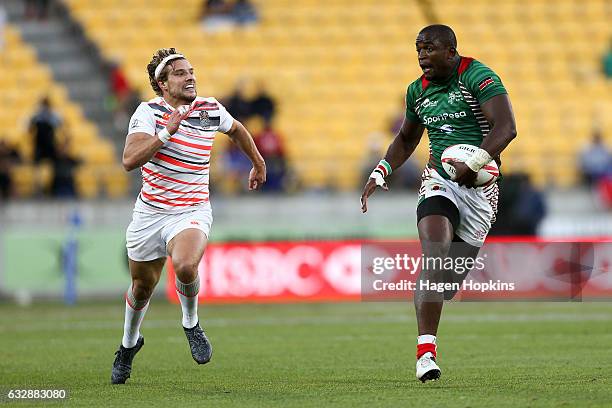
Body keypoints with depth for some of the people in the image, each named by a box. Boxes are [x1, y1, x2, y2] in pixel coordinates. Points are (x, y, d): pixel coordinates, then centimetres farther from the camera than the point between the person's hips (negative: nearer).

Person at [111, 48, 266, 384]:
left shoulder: (211, 109, -2)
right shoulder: (149, 112, -11)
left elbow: (236, 130, 23)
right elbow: (130, 160, -26)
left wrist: (258, 163, 33)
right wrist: (167, 131, -29)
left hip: (191, 213, 0)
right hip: (149, 212, 0)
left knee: (186, 266, -32)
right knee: (142, 286, 16)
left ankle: (191, 324, -2)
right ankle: (129, 344, 46)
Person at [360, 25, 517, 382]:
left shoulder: (478, 77, -9)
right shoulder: (418, 91, 12)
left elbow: (506, 127, -22)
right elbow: (407, 139, 30)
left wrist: (474, 165, -32)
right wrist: (380, 173, 17)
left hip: (480, 186, -2)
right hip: (440, 181, 2)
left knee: (451, 278, 2)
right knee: (436, 253, -23)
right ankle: (426, 352, -30)